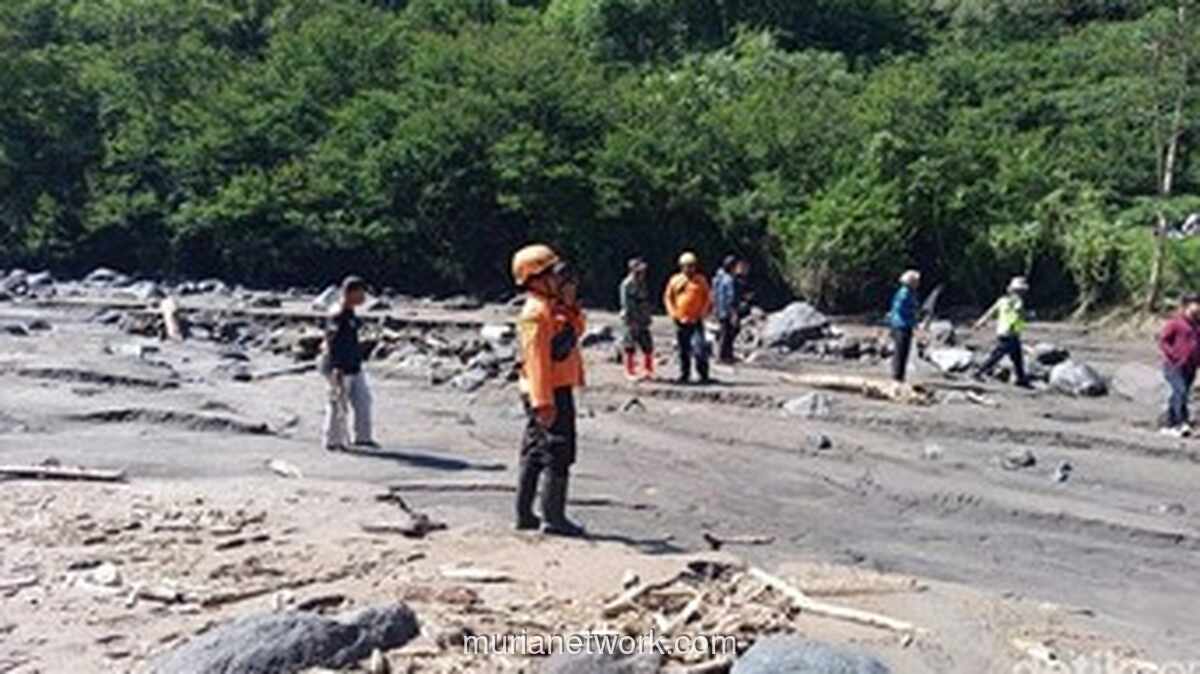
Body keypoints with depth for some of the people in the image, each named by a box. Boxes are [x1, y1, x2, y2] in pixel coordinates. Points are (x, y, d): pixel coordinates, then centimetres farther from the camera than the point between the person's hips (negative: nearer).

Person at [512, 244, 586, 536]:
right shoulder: (536, 313, -16)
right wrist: (543, 402, -26)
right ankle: (553, 517, -1)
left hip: (558, 389, 10)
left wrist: (571, 305, 4)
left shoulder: (555, 309, 15)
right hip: (548, 393, -10)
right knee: (558, 454, -7)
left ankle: (524, 514, 22)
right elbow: (536, 360, -22)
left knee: (534, 453, 14)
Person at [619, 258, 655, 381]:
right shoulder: (627, 284, -11)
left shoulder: (642, 284, 14)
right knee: (630, 347, -1)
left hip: (643, 321, 8)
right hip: (632, 320, -8)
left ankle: (649, 371, 18)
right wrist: (630, 320, -18)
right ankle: (630, 372, 7)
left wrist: (648, 317, 15)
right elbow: (626, 303, -15)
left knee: (647, 345, 8)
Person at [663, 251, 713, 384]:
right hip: (681, 321, 2)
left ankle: (704, 375, -7)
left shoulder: (701, 281, 5)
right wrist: (673, 313, 1)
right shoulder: (675, 280, 8)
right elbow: (668, 297, 14)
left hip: (696, 321, -2)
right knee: (683, 350, 8)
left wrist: (703, 313, -5)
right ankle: (684, 374, 19)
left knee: (699, 348, -13)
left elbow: (708, 298, 7)